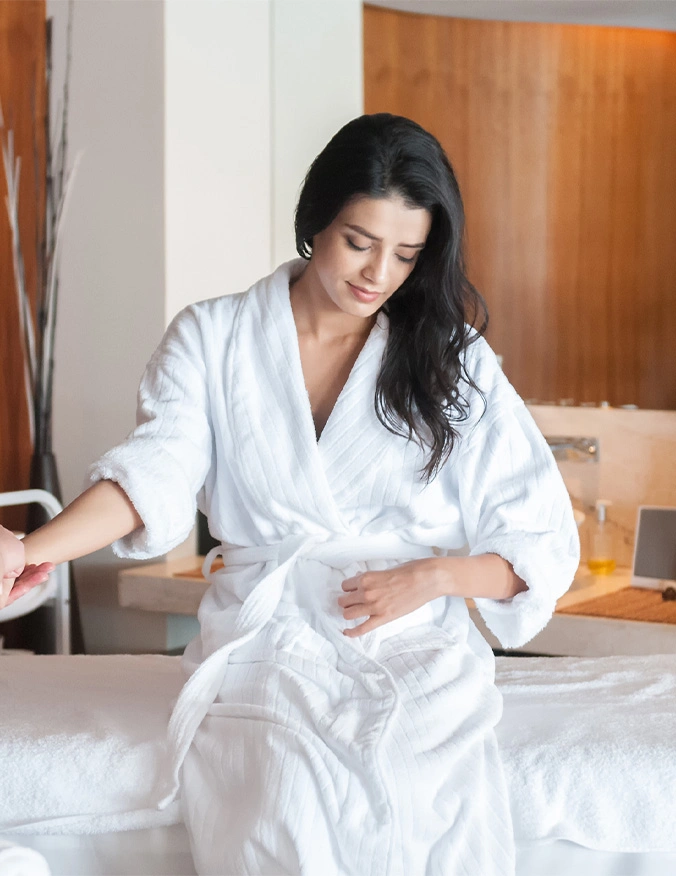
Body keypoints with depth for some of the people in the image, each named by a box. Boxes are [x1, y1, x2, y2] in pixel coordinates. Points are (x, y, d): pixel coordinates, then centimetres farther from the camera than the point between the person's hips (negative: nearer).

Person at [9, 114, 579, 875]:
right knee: (294, 814, -32)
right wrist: (32, 551, -27)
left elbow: (543, 547, 11)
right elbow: (154, 474, -9)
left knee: (432, 810, -31)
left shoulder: (454, 362, 10)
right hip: (262, 652, 0)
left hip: (417, 653, 1)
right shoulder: (210, 340, 9)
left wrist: (434, 575, -8)